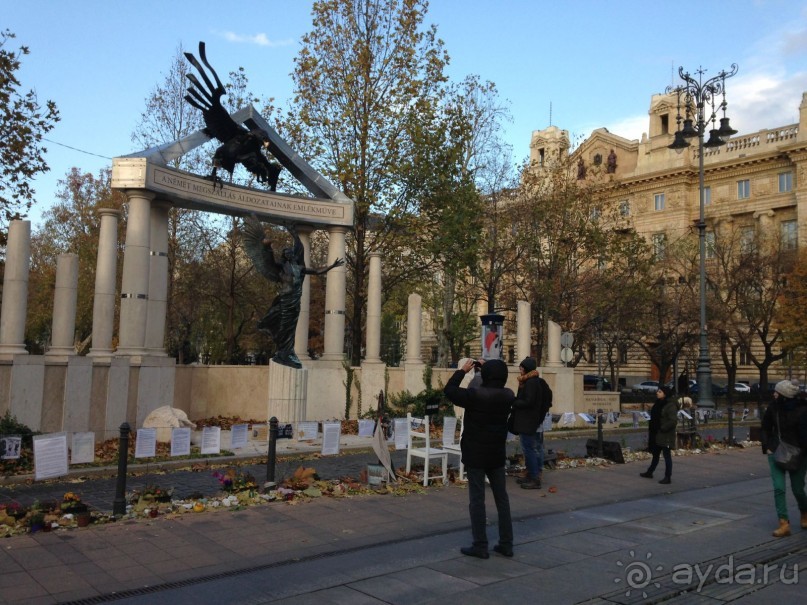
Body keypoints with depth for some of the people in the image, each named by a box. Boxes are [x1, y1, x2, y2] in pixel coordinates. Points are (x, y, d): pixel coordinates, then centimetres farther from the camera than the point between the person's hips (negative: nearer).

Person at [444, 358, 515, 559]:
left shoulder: (475, 395, -20)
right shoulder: (508, 396, -3)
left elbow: (449, 390, -8)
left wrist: (462, 371, 2)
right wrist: (489, 368, 19)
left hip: (475, 456, -5)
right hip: (497, 455, 5)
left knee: (477, 500, 2)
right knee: (502, 498, 12)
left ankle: (480, 546, 5)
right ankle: (506, 544, 18)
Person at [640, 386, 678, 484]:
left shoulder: (670, 405, -17)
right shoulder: (658, 404, 10)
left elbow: (673, 421, -23)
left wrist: (663, 428, -18)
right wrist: (651, 430, 12)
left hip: (665, 436, -9)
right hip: (656, 435, 9)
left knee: (667, 456, 0)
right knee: (655, 454, 21)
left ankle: (668, 478, 7)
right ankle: (649, 472, 34)